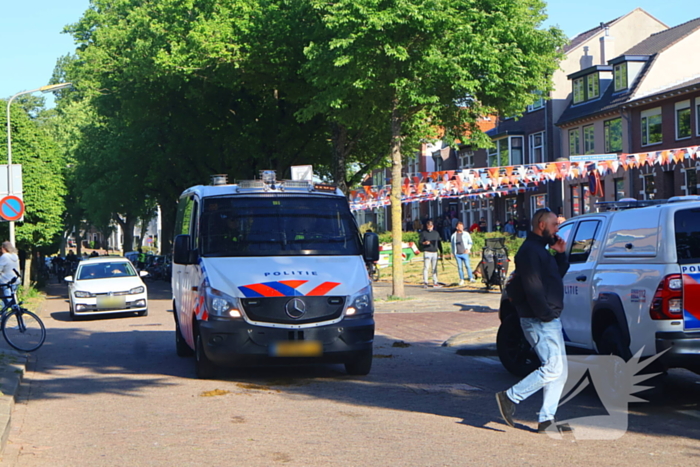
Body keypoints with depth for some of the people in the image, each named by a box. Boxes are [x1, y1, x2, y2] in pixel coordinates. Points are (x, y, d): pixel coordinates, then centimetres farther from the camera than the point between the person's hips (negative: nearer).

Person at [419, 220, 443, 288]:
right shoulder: (423, 233, 3)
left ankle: (435, 283, 8)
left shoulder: (436, 233, 15)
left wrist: (441, 252, 15)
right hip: (427, 252, -4)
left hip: (434, 252, 4)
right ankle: (425, 282, -9)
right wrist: (424, 243, -20)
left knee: (434, 268, 5)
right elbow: (419, 242, 1)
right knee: (426, 267, -10)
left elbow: (439, 243, 19)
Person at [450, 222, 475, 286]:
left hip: (464, 253, -1)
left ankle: (471, 278, -6)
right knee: (459, 267, 2)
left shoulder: (466, 234, 7)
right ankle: (462, 280, 8)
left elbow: (470, 242, 11)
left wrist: (468, 249, -4)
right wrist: (453, 253, 12)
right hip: (457, 254, 1)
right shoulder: (453, 235, 9)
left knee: (468, 266, -10)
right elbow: (452, 244, 17)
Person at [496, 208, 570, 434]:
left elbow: (557, 277, 24)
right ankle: (510, 397, -3)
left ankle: (547, 419, 10)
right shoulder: (530, 250, -14)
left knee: (560, 371, 9)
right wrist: (545, 314, -22)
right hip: (540, 322, -11)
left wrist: (560, 255, 11)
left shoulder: (540, 250, 19)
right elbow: (532, 287, -22)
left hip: (550, 320, 11)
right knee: (553, 368, -12)